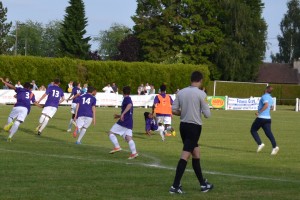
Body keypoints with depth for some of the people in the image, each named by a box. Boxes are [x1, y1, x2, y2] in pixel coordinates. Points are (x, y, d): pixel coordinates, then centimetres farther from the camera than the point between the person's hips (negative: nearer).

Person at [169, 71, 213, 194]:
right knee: (185, 156, -8)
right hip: (195, 127, -6)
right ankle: (175, 186, -11)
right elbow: (207, 114, -9)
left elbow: (174, 110, 4)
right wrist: (202, 111, 13)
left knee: (196, 154, 18)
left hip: (183, 125, 6)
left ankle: (203, 184, 26)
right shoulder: (201, 94, -11)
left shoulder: (181, 92, 4)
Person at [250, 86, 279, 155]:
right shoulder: (271, 98, 14)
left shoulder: (264, 96, -12)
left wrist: (259, 112, -22)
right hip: (268, 118, 7)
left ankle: (260, 144, -4)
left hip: (261, 117, -7)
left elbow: (266, 105, -27)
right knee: (268, 132, 0)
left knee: (253, 130, 9)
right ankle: (274, 146, -17)